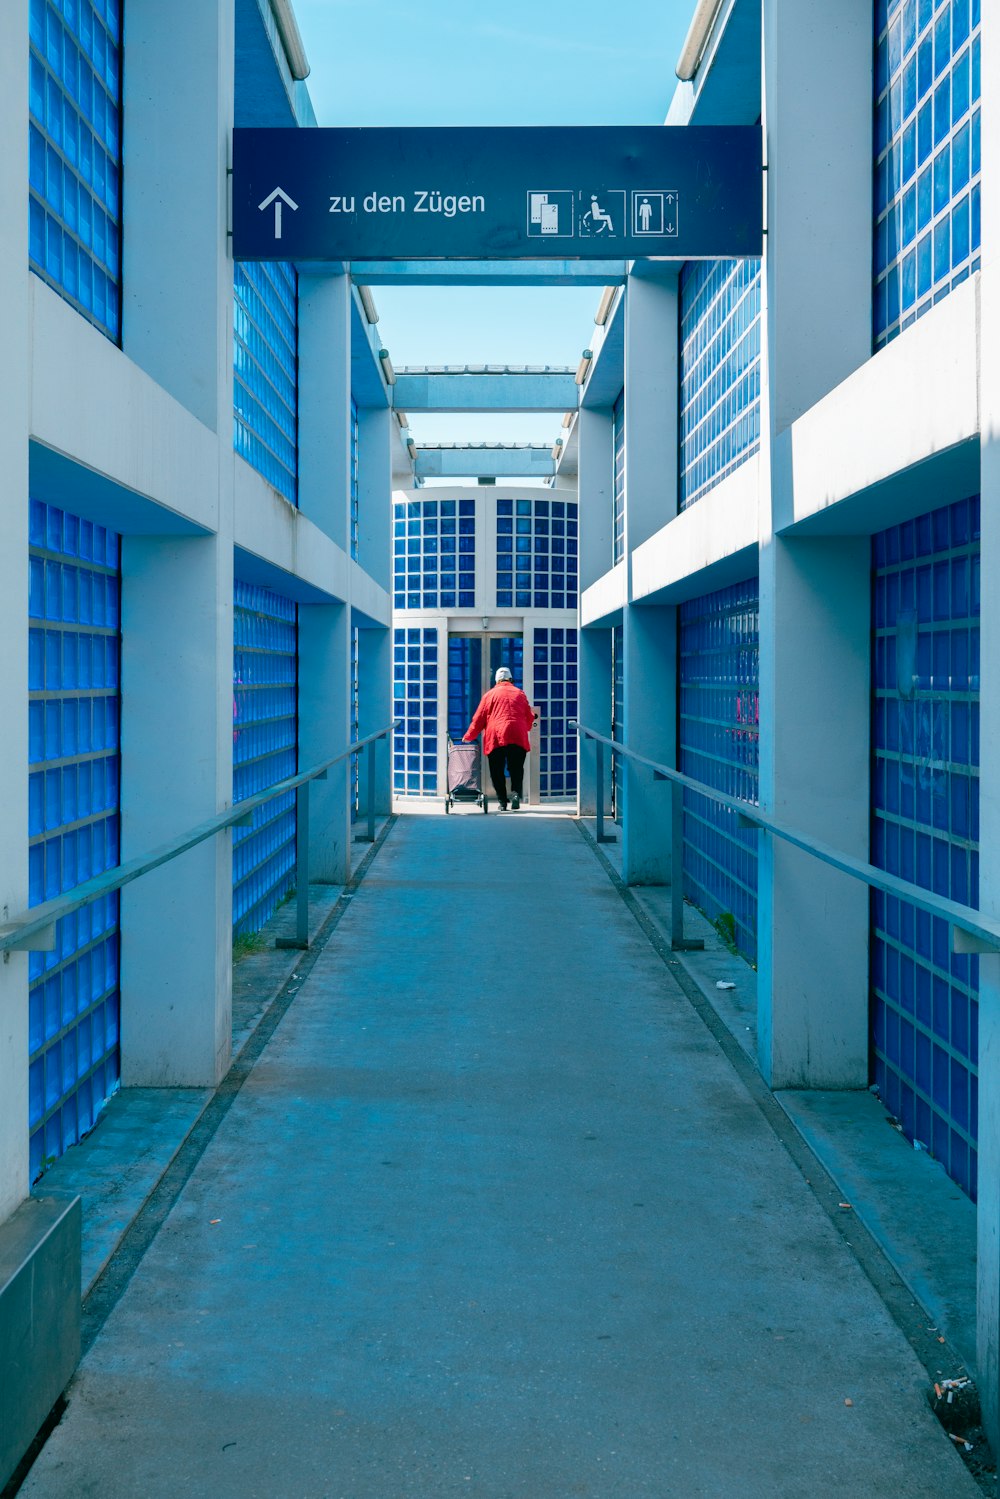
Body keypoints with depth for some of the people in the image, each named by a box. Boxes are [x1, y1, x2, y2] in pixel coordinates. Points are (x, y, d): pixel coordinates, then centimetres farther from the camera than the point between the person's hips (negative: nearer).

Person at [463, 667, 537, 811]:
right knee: (516, 770, 5)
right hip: (518, 737, 1)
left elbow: (479, 719, 8)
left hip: (495, 739, -1)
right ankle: (516, 793, -19)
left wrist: (468, 736, 18)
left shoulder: (490, 694, 9)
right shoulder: (519, 694, 14)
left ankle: (502, 802, 1)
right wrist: (524, 728, 41)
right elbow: (529, 717, 19)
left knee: (497, 772, 6)